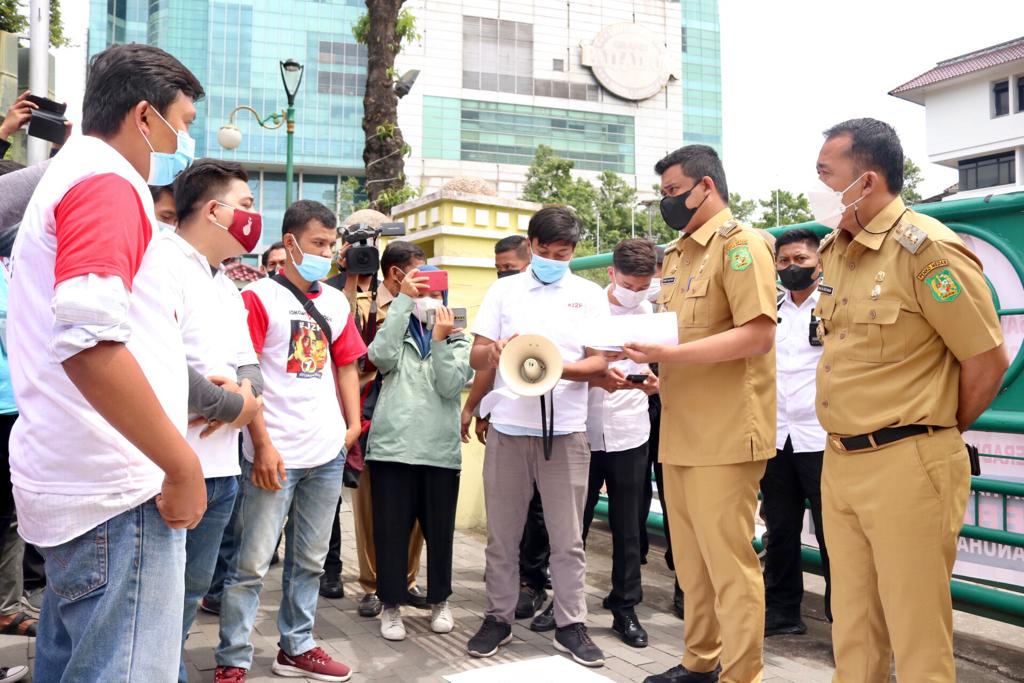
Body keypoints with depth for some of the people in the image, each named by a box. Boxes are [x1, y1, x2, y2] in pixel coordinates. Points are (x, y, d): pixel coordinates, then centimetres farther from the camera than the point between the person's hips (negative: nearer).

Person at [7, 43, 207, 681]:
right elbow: (89, 340, -27)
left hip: (74, 484, 11)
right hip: (115, 489, -11)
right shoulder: (106, 182, -13)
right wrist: (183, 464, -21)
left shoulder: (67, 177, 20)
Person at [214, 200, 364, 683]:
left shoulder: (336, 302, 11)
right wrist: (263, 445, -15)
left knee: (310, 561, 15)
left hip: (327, 452, 6)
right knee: (251, 564, 1)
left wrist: (353, 424, 4)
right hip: (275, 454, -6)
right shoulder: (260, 297, -6)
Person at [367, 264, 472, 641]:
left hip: (440, 449, 1)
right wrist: (402, 299, -14)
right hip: (392, 445, -1)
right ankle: (391, 605, 17)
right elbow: (381, 357, -14)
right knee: (390, 529, 3)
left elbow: (451, 387, -5)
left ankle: (439, 600, 26)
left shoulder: (458, 342, 11)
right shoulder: (398, 333, 10)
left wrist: (441, 341, -15)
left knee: (439, 529, 10)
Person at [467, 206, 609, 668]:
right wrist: (494, 351, -19)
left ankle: (570, 625, 18)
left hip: (565, 430, -1)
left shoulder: (590, 295, 6)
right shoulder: (504, 289, 8)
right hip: (507, 428, 1)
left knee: (567, 537, 6)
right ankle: (498, 618, 24)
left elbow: (600, 363, 0)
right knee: (502, 533, 10)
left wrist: (559, 368, -19)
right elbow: (475, 356, 5)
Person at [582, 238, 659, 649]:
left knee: (627, 527, 8)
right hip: (583, 431, -1)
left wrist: (654, 383, -17)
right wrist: (596, 377, -22)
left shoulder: (652, 315, 2)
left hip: (629, 434, 1)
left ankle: (625, 608, 22)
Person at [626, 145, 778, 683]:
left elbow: (758, 335, -19)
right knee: (691, 560, 16)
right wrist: (642, 350, 5)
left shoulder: (740, 244, -8)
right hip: (680, 432, 9)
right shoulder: (676, 255, 18)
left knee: (728, 561, -1)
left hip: (724, 435, -9)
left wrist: (670, 353, -23)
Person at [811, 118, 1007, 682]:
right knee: (853, 632, 17)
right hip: (839, 463, 8)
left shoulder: (927, 248, -14)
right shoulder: (834, 251, 10)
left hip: (906, 467, -7)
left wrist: (937, 434, 2)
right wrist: (846, 444, 13)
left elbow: (988, 361, -10)